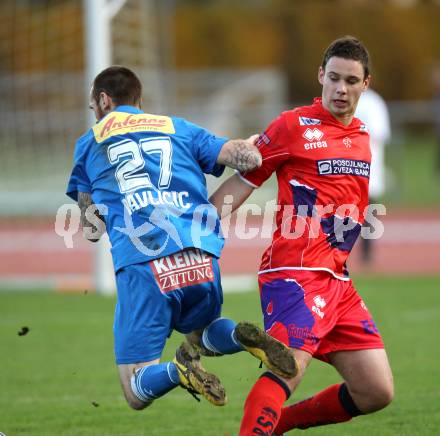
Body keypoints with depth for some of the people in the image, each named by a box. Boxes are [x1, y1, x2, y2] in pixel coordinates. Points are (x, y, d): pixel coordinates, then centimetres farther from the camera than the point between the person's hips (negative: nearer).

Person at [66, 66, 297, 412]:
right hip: (202, 257, 3)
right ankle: (240, 337, -2)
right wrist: (251, 146, 35)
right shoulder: (179, 128, 22)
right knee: (200, 331, 33)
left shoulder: (89, 143, 20)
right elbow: (249, 159, 11)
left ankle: (179, 370, -29)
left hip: (141, 263, -3)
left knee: (137, 393, 5)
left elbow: (91, 230, 21)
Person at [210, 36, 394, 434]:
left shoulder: (364, 136, 16)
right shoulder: (293, 126, -3)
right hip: (296, 272, -7)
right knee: (289, 368, -25)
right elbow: (242, 182, -1)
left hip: (337, 278, 7)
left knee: (376, 392, 3)